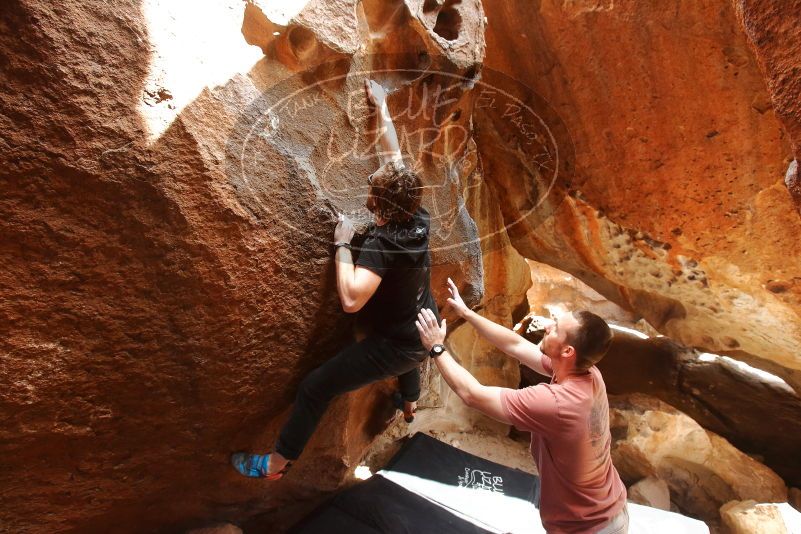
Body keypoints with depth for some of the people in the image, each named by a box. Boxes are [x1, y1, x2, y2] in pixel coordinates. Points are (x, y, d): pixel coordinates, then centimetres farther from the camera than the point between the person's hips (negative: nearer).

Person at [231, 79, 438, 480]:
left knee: (314, 387, 0)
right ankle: (409, 402, 70)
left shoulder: (380, 244, -28)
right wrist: (380, 106, 12)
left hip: (394, 346, -8)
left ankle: (276, 463, 15)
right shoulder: (418, 218, -9)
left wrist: (342, 244, -26)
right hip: (425, 333, 8)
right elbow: (393, 156, 2)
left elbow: (351, 299, -38)